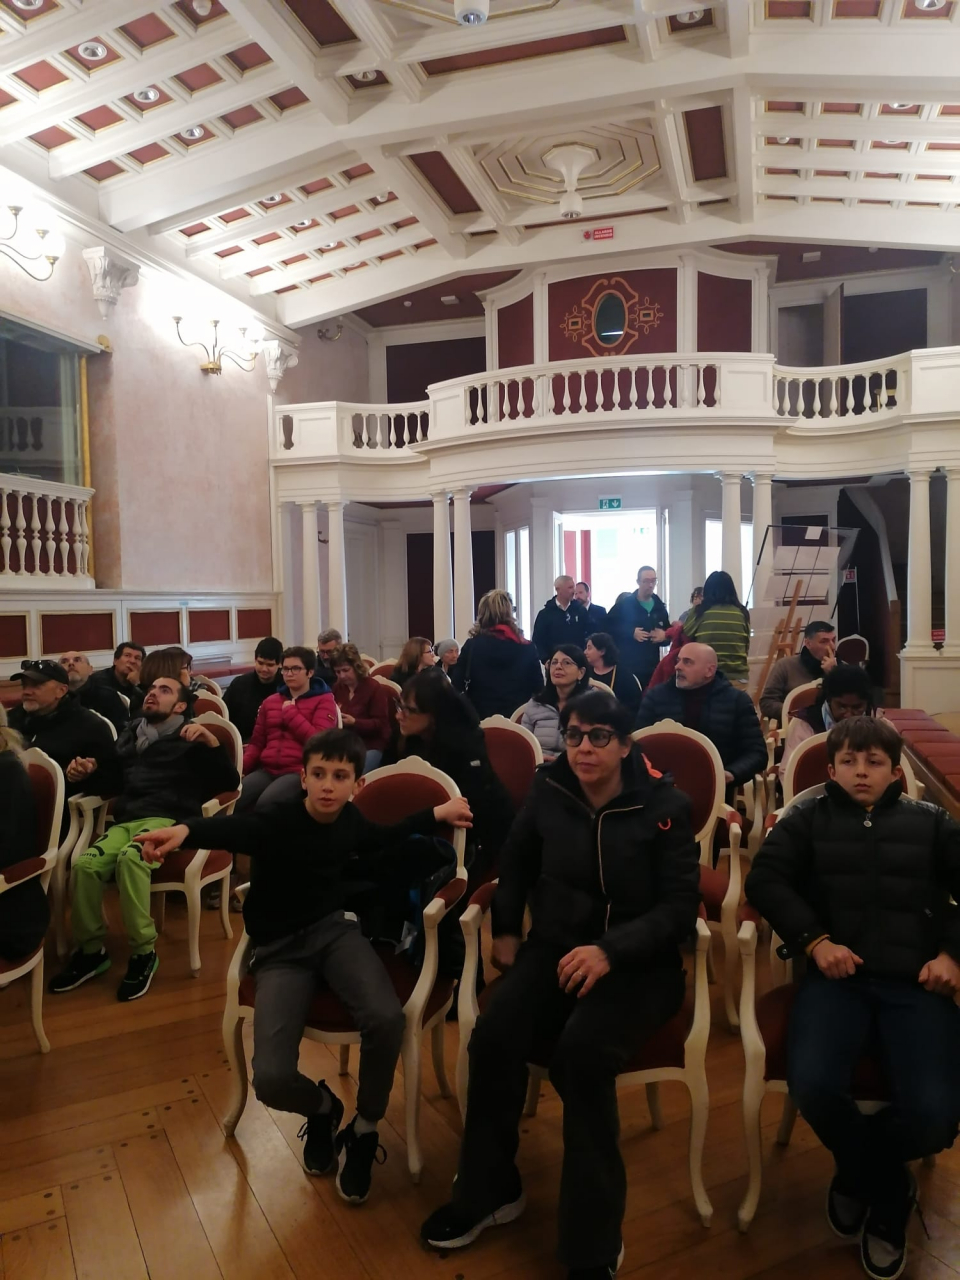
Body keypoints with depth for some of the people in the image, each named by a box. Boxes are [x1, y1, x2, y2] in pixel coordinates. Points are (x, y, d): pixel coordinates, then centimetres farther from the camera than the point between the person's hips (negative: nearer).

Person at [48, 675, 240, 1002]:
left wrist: (212, 744, -12)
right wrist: (89, 771, 13)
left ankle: (144, 952, -22)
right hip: (125, 821, 5)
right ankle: (91, 950, -6)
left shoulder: (190, 738, 13)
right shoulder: (131, 732, 29)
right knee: (84, 864, -26)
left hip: (167, 820, -4)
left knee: (130, 858, -37)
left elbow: (229, 782, 2)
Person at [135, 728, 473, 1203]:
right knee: (271, 1080, -22)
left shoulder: (351, 822, -3)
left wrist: (437, 814, 13)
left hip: (334, 930, 3)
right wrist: (186, 831, -63)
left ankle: (364, 1129, 3)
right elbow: (232, 828, -41)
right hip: (280, 950, -2)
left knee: (386, 1019, -28)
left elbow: (384, 840, 19)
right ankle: (321, 1107, 18)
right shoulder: (278, 821, -19)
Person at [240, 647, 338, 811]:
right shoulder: (270, 701, 22)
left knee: (265, 804, -32)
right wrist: (241, 767, 4)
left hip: (301, 771, -5)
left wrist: (290, 712, -5)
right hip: (267, 770, 5)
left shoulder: (324, 700, 5)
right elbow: (257, 743, 22)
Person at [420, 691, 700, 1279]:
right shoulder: (549, 795, 0)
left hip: (640, 962, -3)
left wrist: (611, 950, -25)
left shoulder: (665, 805, -9)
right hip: (555, 947, 3)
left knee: (583, 1047, -31)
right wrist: (506, 929, 12)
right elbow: (516, 863, 19)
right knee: (494, 1034, -23)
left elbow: (681, 905, -13)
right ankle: (490, 1189, 4)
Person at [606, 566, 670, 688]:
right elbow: (608, 627, -7)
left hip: (652, 666, 5)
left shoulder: (660, 607, 15)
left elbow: (668, 632, 22)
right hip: (627, 665, -5)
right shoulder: (624, 604, -2)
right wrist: (632, 633, -15)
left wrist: (664, 635, -2)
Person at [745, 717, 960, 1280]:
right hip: (838, 977, -1)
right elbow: (765, 880, 2)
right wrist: (815, 941, -9)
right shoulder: (808, 818, 13)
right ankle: (890, 1189, 9)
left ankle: (860, 1176, 15)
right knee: (813, 1084, -28)